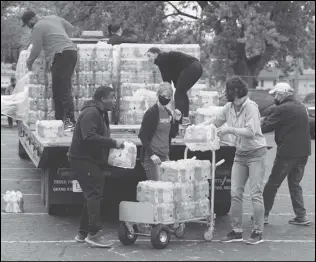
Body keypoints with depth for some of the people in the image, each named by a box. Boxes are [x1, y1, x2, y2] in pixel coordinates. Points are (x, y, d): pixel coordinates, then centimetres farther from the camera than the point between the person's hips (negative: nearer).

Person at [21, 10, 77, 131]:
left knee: (64, 90, -15)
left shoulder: (37, 28, -2)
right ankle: (59, 119, 12)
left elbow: (36, 50, -2)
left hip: (61, 55, -9)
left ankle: (70, 121, -24)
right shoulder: (54, 18, 21)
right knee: (58, 90, 12)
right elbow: (71, 28, 26)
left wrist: (29, 63, 15)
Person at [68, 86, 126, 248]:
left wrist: (113, 145, 5)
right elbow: (89, 137, -30)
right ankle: (94, 234, -14)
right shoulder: (90, 113, -18)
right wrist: (113, 143, -28)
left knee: (92, 195, 14)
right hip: (82, 159, -11)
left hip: (92, 160, 11)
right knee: (94, 193, -14)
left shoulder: (101, 113, 16)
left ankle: (83, 233, 22)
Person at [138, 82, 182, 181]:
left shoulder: (168, 113, 11)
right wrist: (151, 154, -20)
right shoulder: (151, 113, -9)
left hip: (165, 156, 7)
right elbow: (142, 136, -13)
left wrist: (176, 120, 1)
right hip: (151, 157, -7)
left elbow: (173, 134, 18)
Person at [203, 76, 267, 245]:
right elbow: (215, 121, 18)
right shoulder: (229, 107, 4)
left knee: (256, 194, -5)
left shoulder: (250, 107, -17)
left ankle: (258, 232, 2)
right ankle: (236, 231, 10)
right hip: (240, 155, 7)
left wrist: (229, 129, -23)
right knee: (235, 193, 3)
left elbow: (251, 131, -25)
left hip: (256, 153, -7)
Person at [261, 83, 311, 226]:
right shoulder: (301, 107, 12)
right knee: (295, 184, 16)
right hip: (303, 152, 8)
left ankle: (264, 214, 10)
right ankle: (301, 216, 10)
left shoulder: (282, 109, -14)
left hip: (287, 152, -8)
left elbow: (265, 127, -15)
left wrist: (264, 120, 8)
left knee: (272, 184, 4)